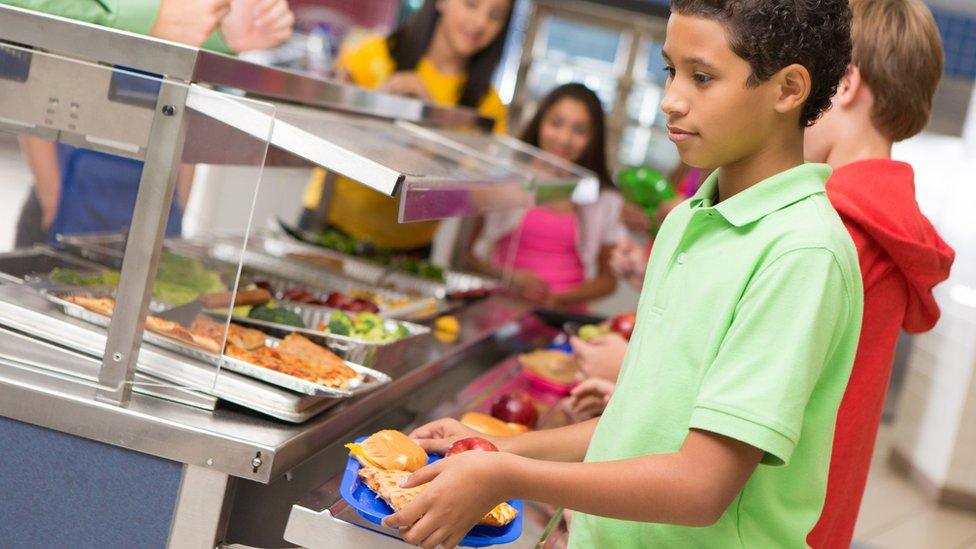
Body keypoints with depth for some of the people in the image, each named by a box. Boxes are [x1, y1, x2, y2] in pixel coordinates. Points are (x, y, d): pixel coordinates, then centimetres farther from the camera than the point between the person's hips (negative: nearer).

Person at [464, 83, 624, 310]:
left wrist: (559, 298, -4)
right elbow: (472, 252, 10)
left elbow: (608, 279, 13)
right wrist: (509, 277, -9)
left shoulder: (606, 202, 7)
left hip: (562, 317, 0)